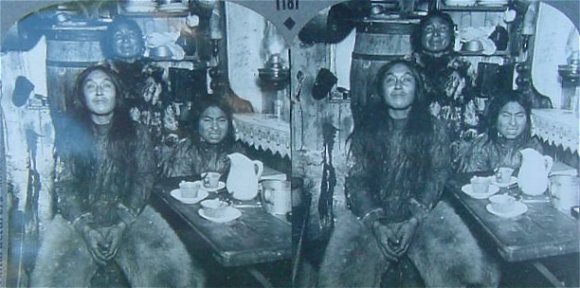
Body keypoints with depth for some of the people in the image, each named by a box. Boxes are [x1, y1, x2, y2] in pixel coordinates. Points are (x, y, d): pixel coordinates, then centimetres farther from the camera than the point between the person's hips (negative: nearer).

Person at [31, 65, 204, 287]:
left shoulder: (137, 134, 4)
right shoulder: (71, 135, 3)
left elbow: (143, 181, -3)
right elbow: (64, 186, -2)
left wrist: (122, 225, -16)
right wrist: (85, 228, -16)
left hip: (130, 216, 0)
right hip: (79, 218, 0)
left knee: (168, 266, -20)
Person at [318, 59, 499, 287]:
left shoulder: (434, 129, 5)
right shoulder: (365, 129, 5)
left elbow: (436, 177, -4)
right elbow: (356, 180, -2)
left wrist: (414, 220, -19)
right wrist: (375, 223, -17)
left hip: (422, 213, 0)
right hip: (370, 215, 0)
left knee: (456, 264, -22)